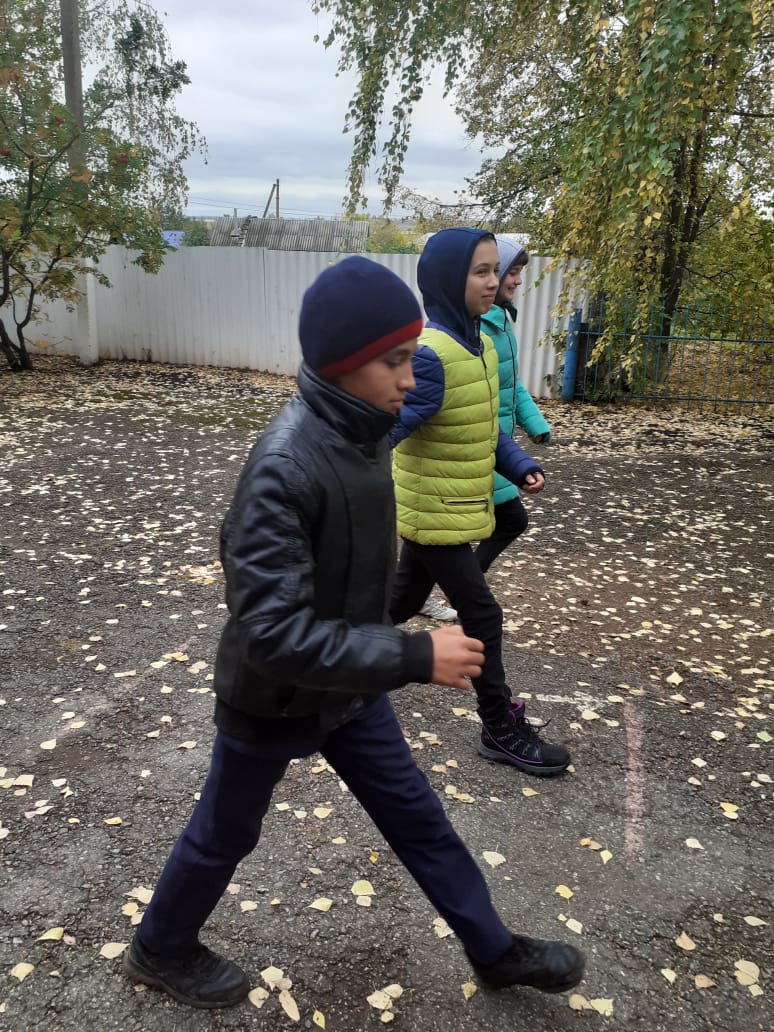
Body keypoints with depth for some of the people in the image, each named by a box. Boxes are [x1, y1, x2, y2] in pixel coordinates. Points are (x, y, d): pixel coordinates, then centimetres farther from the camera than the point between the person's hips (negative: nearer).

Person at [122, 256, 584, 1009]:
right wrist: (414, 656, -35)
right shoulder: (284, 466, -34)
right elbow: (273, 632, -36)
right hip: (274, 697, -7)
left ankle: (494, 951, 39)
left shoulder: (358, 432, -7)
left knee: (415, 814, 19)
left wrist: (397, 653, 16)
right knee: (224, 835, 18)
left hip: (348, 686, 7)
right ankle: (159, 950, 47)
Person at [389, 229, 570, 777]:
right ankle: (501, 729, 18)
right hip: (434, 514, -9)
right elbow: (385, 432, -29)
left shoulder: (479, 345, 6)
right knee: (481, 615, 1)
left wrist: (519, 465, 4)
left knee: (406, 598, 23)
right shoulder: (429, 355, -25)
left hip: (445, 509, 9)